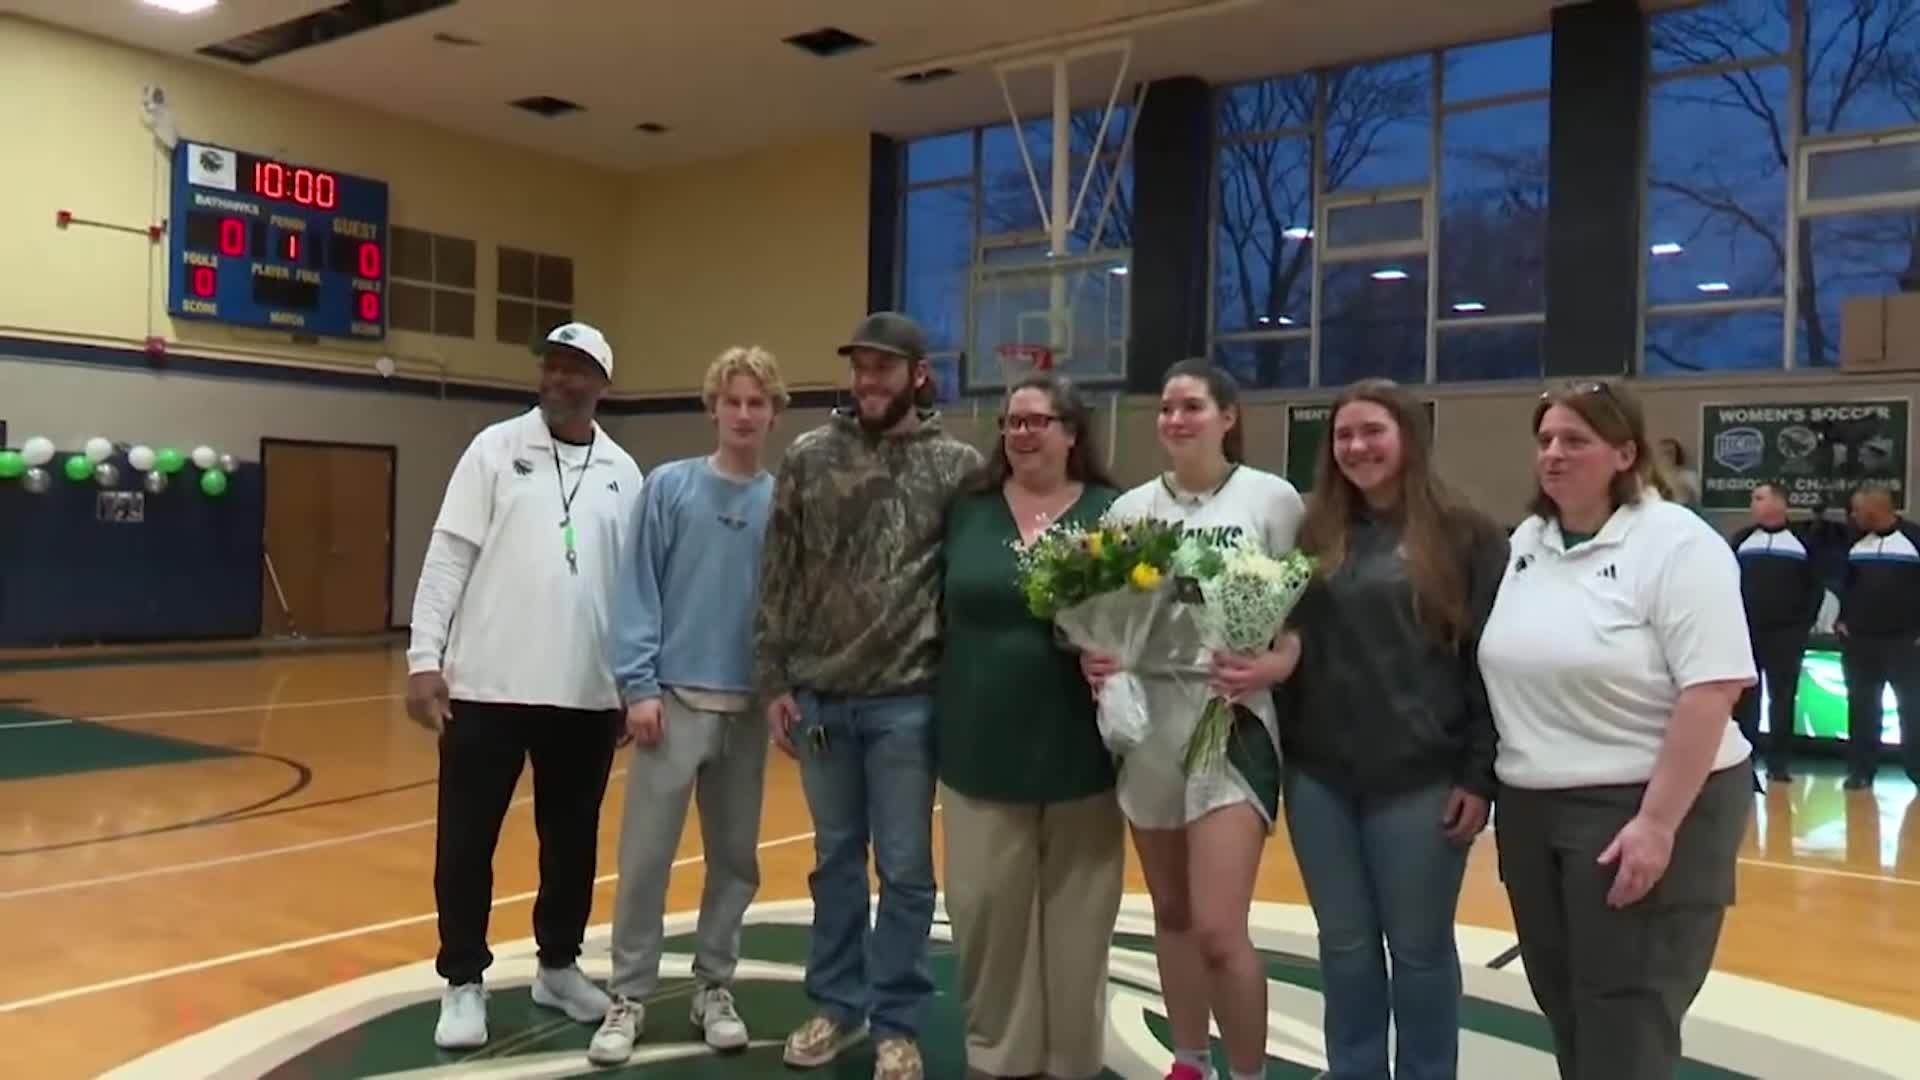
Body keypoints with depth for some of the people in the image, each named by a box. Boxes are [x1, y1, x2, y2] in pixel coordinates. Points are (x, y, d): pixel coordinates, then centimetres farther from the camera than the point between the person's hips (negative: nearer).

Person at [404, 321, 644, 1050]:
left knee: (572, 839, 14)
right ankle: (463, 982, 21)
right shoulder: (495, 448, 0)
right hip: (487, 683, -2)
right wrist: (425, 657, -10)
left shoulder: (624, 473, 7)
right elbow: (449, 555, -3)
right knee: (467, 840, 5)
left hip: (588, 692, 3)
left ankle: (558, 966, 31)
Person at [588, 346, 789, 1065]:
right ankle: (630, 996, 18)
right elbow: (640, 591, -4)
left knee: (735, 856, 12)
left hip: (748, 707, 2)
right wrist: (639, 684, -9)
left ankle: (714, 985, 28)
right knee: (646, 856, 3)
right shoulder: (670, 487, -3)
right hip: (675, 698, -2)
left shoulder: (783, 502, 2)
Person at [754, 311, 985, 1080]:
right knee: (835, 859, 16)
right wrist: (773, 681, 2)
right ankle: (836, 1004, 31)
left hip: (907, 701, -2)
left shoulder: (959, 467, -3)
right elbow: (778, 578, 5)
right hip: (819, 698, 3)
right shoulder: (807, 459, 3)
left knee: (904, 869, 7)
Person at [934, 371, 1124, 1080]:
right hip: (983, 743, 2)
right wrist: (947, 715, 2)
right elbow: (944, 611, 9)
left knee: (1076, 911, 10)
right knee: (985, 905, 8)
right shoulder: (968, 509, 5)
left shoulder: (1112, 512, -1)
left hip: (1078, 745, -1)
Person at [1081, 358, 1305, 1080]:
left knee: (1218, 930, -10)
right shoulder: (1131, 507, 8)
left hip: (1231, 716, -4)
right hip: (1145, 718, 4)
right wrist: (1093, 656, -6)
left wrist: (1276, 666, -20)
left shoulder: (1273, 497, -2)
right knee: (1170, 913, 16)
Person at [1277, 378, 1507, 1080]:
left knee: (1418, 948, 9)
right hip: (1319, 777, 4)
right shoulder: (1314, 534, 8)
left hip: (1420, 781, -3)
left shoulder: (1463, 534, -3)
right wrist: (1280, 755, 5)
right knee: (1345, 946, 14)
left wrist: (1480, 773, -9)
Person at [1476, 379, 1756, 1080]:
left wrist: (1657, 823, -22)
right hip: (1532, 808, 6)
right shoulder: (1526, 542, 9)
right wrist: (1484, 780, 11)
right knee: (1565, 1008, 15)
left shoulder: (1675, 542, -12)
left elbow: (1710, 693, -18)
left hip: (1644, 807, -6)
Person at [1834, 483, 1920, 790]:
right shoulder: (1854, 542, 8)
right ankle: (1860, 770, 13)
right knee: (1862, 708, 7)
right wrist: (1842, 619, 9)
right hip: (1859, 640, 4)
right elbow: (1842, 582, 18)